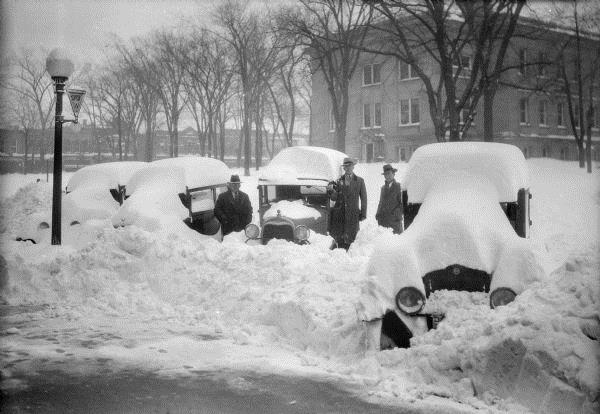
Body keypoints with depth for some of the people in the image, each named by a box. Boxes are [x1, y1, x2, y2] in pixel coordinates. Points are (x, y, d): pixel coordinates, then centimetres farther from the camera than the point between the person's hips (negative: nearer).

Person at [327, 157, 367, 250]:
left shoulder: (359, 181, 7)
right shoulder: (339, 181, 10)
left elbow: (363, 199, 8)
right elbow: (334, 198, 4)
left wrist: (363, 214, 2)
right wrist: (331, 190, -17)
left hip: (352, 214, -1)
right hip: (339, 214, 1)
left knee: (348, 240, -3)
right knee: (338, 238, 0)